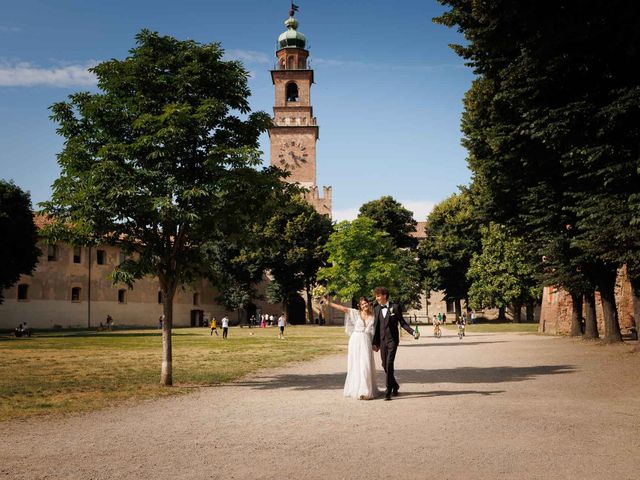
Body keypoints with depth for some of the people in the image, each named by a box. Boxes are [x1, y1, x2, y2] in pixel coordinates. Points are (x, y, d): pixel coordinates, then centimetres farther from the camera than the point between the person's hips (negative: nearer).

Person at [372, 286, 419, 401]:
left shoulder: (395, 307, -3)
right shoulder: (376, 309, 9)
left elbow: (402, 322, 0)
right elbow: (377, 326, 13)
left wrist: (413, 332, -12)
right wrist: (375, 342, 14)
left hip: (392, 340, -4)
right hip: (382, 341, 4)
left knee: (389, 364, -11)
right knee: (384, 365, 7)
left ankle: (388, 391, -4)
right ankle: (394, 385, 29)